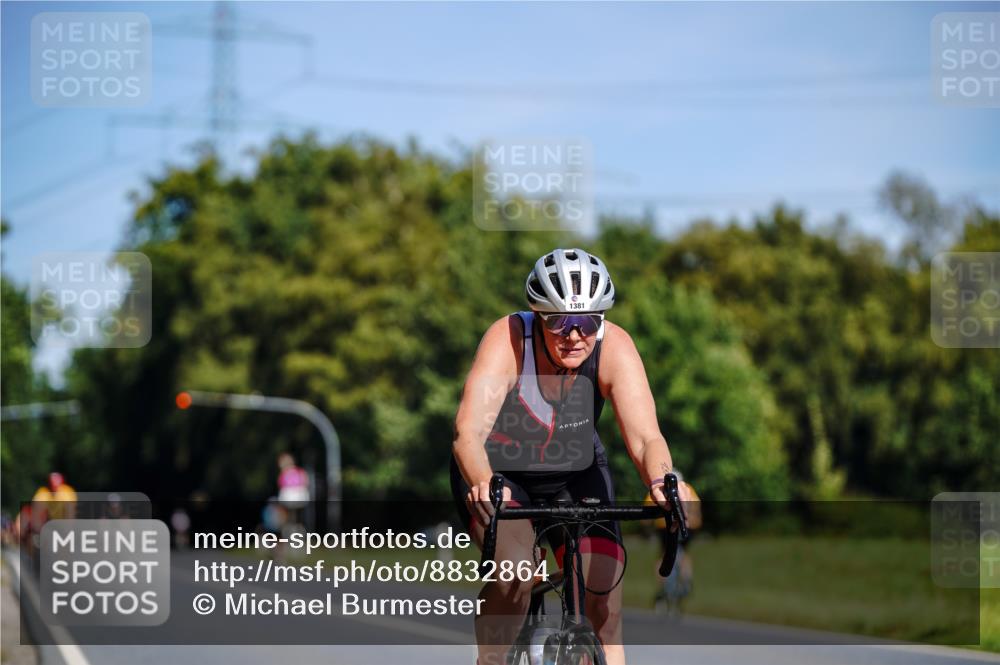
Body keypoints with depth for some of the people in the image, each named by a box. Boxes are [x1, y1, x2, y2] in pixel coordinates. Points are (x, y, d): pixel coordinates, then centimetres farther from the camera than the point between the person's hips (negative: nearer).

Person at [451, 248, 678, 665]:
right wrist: (483, 486, -63)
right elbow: (468, 432, -42)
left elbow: (645, 437, -34)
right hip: (497, 470, -2)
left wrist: (661, 485, -56)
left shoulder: (614, 347, -26)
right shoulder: (507, 341, -31)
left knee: (603, 605, -12)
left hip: (574, 472, 2)